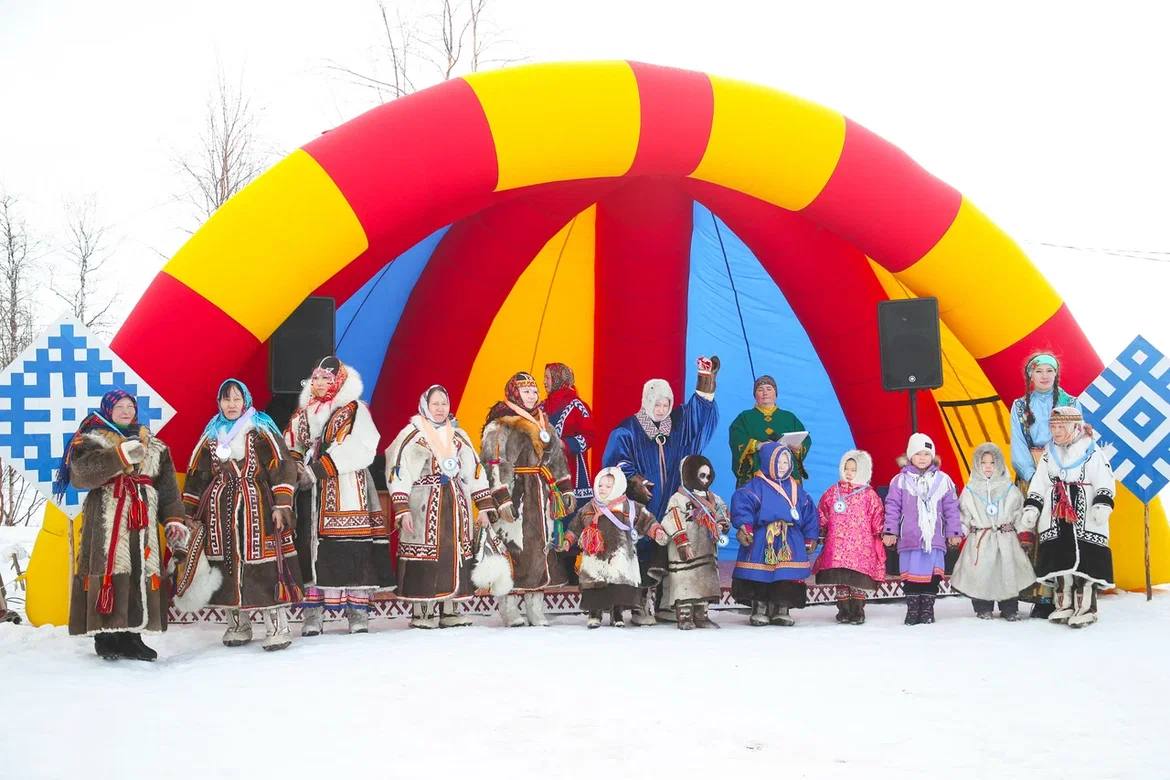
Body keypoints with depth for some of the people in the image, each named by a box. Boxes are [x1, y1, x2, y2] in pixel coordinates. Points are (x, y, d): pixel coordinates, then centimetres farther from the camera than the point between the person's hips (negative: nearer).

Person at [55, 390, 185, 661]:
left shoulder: (154, 445, 18)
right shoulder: (91, 441, 4)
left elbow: (168, 487, 17)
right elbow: (81, 473, -16)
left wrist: (173, 518, 7)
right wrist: (120, 455, -22)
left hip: (143, 524, 4)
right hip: (105, 521, -4)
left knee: (142, 573, 1)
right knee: (108, 572, -9)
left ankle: (131, 635, 8)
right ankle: (106, 635, -4)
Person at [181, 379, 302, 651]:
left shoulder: (260, 430, -1)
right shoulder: (211, 435, 14)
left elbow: (282, 465, -7)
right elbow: (196, 473, 18)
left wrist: (281, 505, -15)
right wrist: (190, 513, 15)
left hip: (255, 507, -5)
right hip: (220, 510, 5)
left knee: (264, 565, -10)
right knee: (227, 564, 6)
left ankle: (277, 627, -8)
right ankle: (238, 625, 17)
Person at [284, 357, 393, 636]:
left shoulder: (354, 411, 0)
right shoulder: (302, 415, 18)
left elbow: (357, 450, -13)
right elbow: (290, 448, 14)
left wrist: (316, 470, -15)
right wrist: (299, 471, -8)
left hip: (347, 493, -4)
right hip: (311, 495, 4)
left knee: (352, 549, -8)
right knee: (311, 548, -1)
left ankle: (358, 611, -2)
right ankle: (313, 613, 3)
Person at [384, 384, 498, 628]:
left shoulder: (458, 436, 16)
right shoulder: (411, 435, -1)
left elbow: (475, 471, 16)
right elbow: (398, 473, -7)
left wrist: (484, 507, 10)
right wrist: (402, 509, -16)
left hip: (456, 505, 5)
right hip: (424, 506, -5)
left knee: (457, 554, 4)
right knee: (425, 556, -8)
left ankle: (450, 611, 11)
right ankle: (422, 613, -1)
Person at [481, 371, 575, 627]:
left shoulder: (544, 425, 17)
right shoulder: (500, 426, -6)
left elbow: (558, 459, 23)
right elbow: (494, 464, -13)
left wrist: (566, 490, 18)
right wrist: (502, 498, -20)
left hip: (541, 498, 7)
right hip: (516, 497, -7)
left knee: (542, 546, 5)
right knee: (514, 547, -9)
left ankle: (536, 609, 11)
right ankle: (509, 608, -3)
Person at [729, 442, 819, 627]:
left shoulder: (795, 488, 14)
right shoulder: (757, 485, -1)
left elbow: (809, 513, 16)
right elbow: (742, 503, -14)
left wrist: (810, 538, 13)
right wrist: (744, 526, -25)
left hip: (790, 540, 4)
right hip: (762, 540, -3)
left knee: (788, 578, -1)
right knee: (760, 577, -3)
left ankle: (782, 610, 9)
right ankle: (759, 609, 7)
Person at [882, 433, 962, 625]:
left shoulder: (943, 480, 6)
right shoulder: (900, 480, 3)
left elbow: (951, 508, 9)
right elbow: (892, 507, 4)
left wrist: (954, 532, 6)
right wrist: (890, 531, 0)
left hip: (934, 538, 1)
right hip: (909, 538, -1)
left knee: (932, 574, 2)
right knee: (911, 574, 1)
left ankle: (927, 609, 13)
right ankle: (912, 609, 10)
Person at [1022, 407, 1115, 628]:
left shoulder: (1092, 452, -3)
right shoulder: (1049, 454, 13)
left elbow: (1105, 482, -7)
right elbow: (1038, 484, 14)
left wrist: (1103, 504, -20)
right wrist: (1031, 507, 6)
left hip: (1086, 521, -5)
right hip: (1055, 521, 5)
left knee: (1086, 563, -8)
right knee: (1059, 563, 5)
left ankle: (1086, 608, -4)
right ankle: (1064, 605, 14)